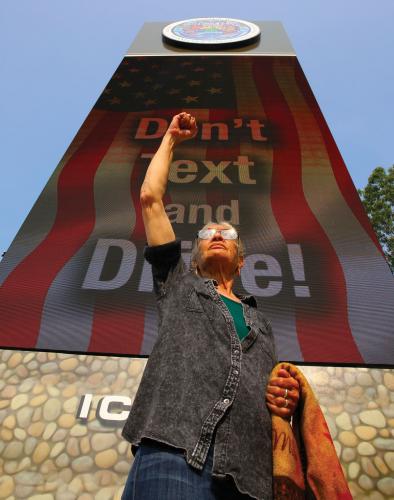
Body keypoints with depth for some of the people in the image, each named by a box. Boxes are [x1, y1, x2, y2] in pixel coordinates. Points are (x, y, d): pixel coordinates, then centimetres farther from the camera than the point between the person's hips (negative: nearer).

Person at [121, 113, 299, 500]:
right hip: (173, 453, -3)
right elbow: (150, 198, 13)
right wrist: (170, 139, 25)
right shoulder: (178, 284, 17)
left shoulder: (259, 321, 26)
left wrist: (287, 398, 5)